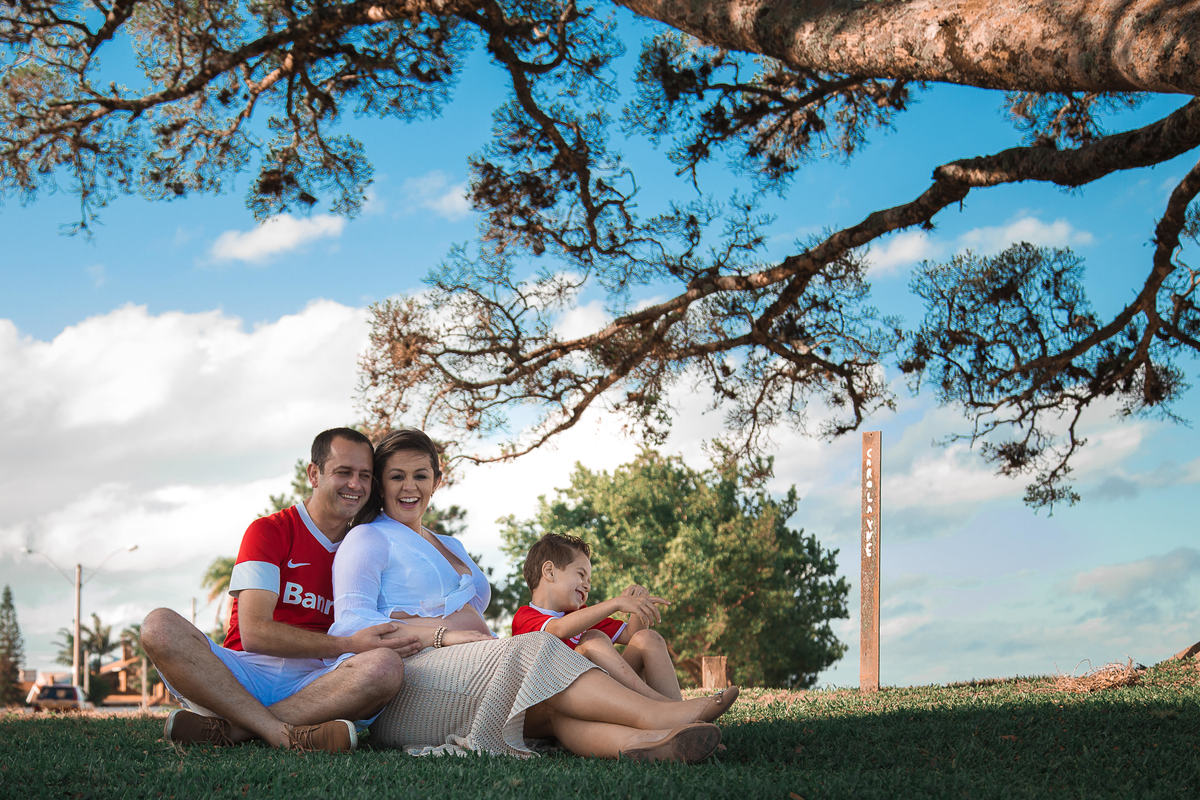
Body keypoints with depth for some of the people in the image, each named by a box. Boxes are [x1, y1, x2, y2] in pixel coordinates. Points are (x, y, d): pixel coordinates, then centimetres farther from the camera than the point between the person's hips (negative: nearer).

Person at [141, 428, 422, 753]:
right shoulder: (269, 531, 4)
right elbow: (253, 632, -9)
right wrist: (348, 644, -17)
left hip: (313, 684, 2)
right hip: (246, 673, -2)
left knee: (386, 665, -31)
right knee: (160, 626, -28)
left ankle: (226, 728, -29)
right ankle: (286, 734, -39)